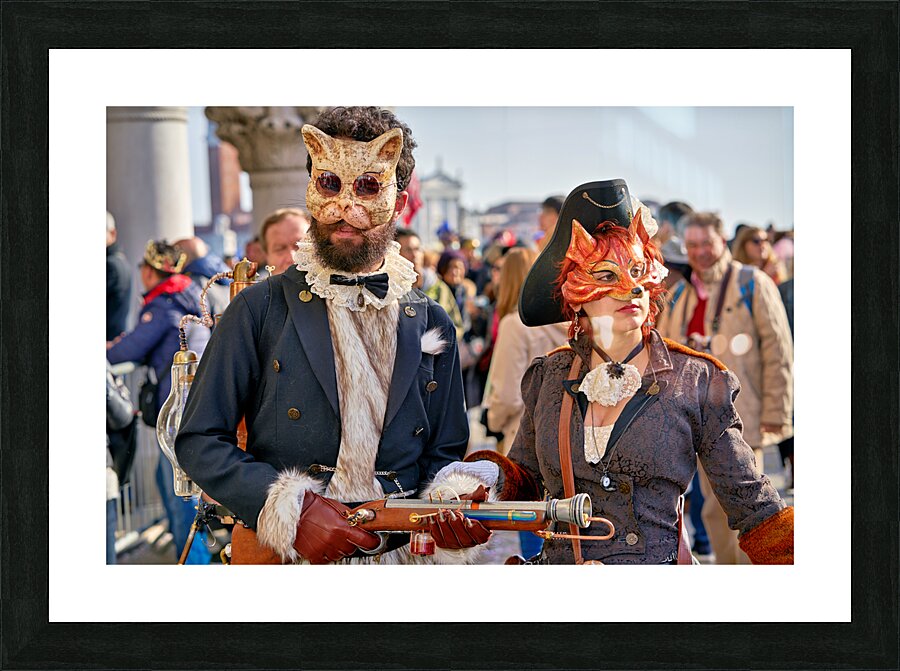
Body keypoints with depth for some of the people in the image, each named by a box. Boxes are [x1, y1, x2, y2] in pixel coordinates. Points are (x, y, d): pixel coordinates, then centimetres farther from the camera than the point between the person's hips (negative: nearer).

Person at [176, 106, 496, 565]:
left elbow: (442, 457, 14)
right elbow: (199, 441, 0)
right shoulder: (260, 309, 2)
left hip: (401, 558, 3)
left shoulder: (432, 326, 10)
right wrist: (290, 508, -13)